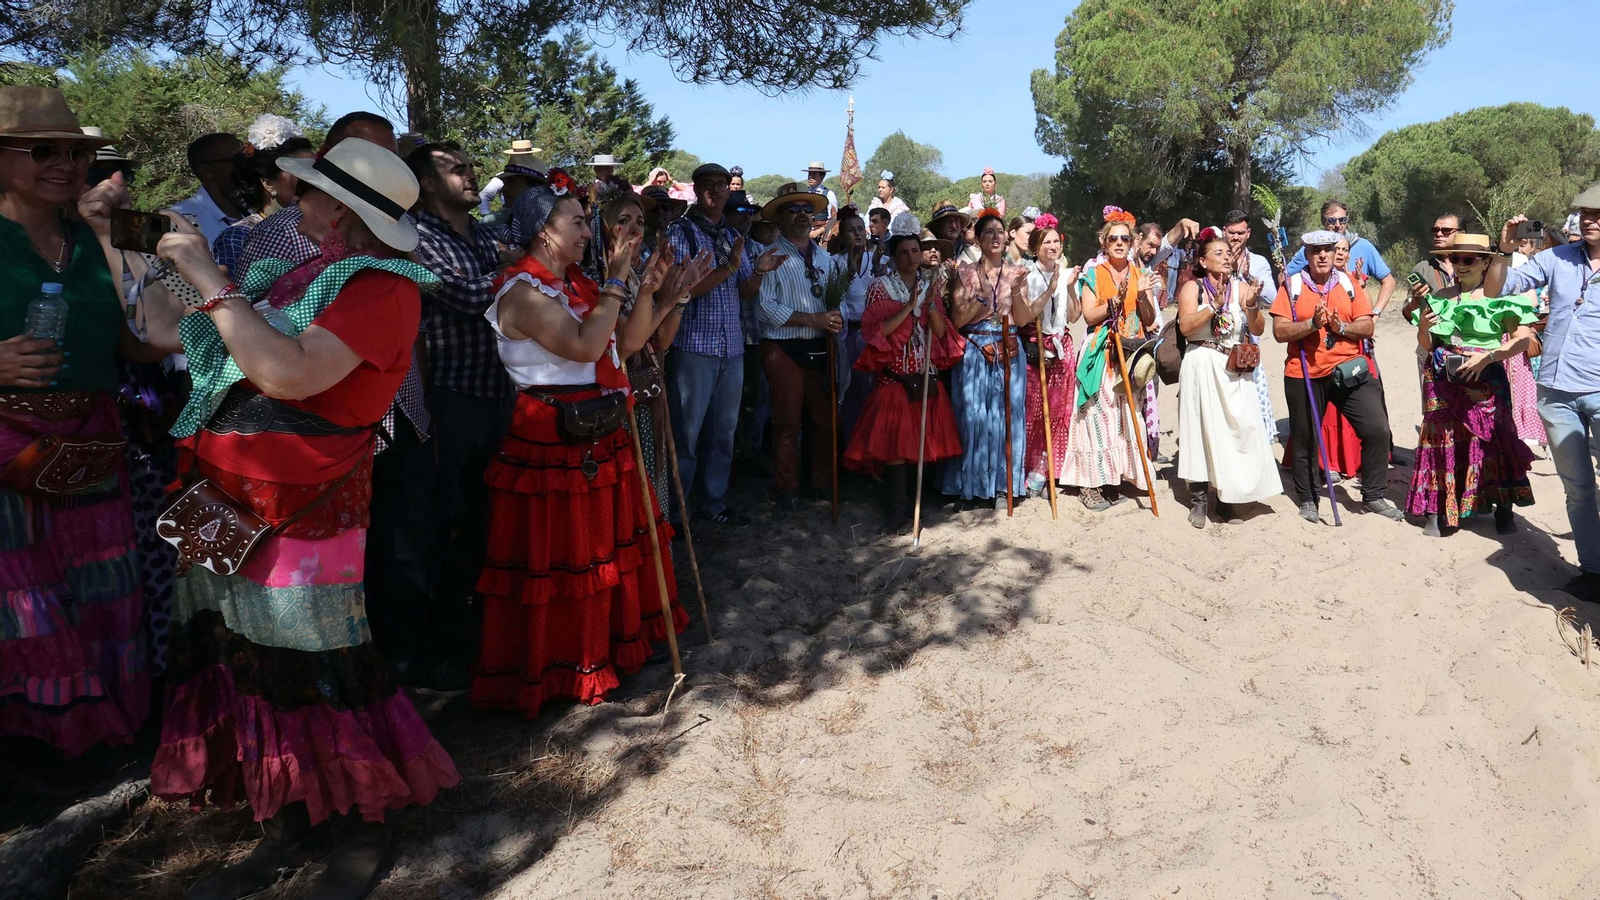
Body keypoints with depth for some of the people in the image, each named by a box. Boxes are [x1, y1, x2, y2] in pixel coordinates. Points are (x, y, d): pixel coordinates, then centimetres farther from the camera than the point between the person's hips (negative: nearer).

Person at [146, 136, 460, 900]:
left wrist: (207, 277, -18)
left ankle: (360, 837, 20)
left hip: (302, 512, -8)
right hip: (229, 503, 8)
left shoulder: (381, 287, -12)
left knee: (313, 672, 0)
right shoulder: (304, 274, 14)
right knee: (248, 662, 13)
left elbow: (290, 372, -25)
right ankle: (288, 829, 29)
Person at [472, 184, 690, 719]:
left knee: (610, 541, 18)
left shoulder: (578, 284, 12)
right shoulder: (523, 291, -16)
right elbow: (584, 345, -28)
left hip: (600, 437, 9)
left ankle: (609, 644, 35)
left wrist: (647, 288, -2)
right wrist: (615, 283, -18)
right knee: (556, 559, 1)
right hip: (550, 444, -9)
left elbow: (631, 338, 11)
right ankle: (551, 672, 16)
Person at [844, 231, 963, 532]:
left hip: (926, 377, 4)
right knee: (894, 442, -10)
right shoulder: (880, 287, -2)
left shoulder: (931, 286, 9)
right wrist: (909, 306, -18)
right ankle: (897, 511, -4)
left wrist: (931, 304, -15)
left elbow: (941, 333, 1)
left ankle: (905, 501, 21)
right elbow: (876, 331, -13)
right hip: (893, 376, -4)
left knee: (919, 441, 6)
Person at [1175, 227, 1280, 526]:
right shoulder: (1193, 287, 2)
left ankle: (1226, 498, 7)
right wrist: (1215, 305, -21)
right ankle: (1200, 499, 8)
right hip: (1202, 367, -2)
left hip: (1234, 369, 2)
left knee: (1236, 429, -3)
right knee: (1202, 429, 0)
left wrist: (1251, 305, -17)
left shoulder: (1241, 286, 8)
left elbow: (1258, 330, 0)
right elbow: (1185, 326, -14)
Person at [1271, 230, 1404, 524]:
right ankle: (1307, 500, 25)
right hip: (1304, 374, -2)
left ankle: (1373, 497, 10)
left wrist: (1341, 327, -16)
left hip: (1348, 371, 2)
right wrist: (1312, 323, -22)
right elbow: (1280, 332, -8)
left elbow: (1367, 327, 1)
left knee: (1377, 429, -5)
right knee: (1304, 439, 9)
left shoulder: (1349, 284, 6)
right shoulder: (1292, 285, -1)